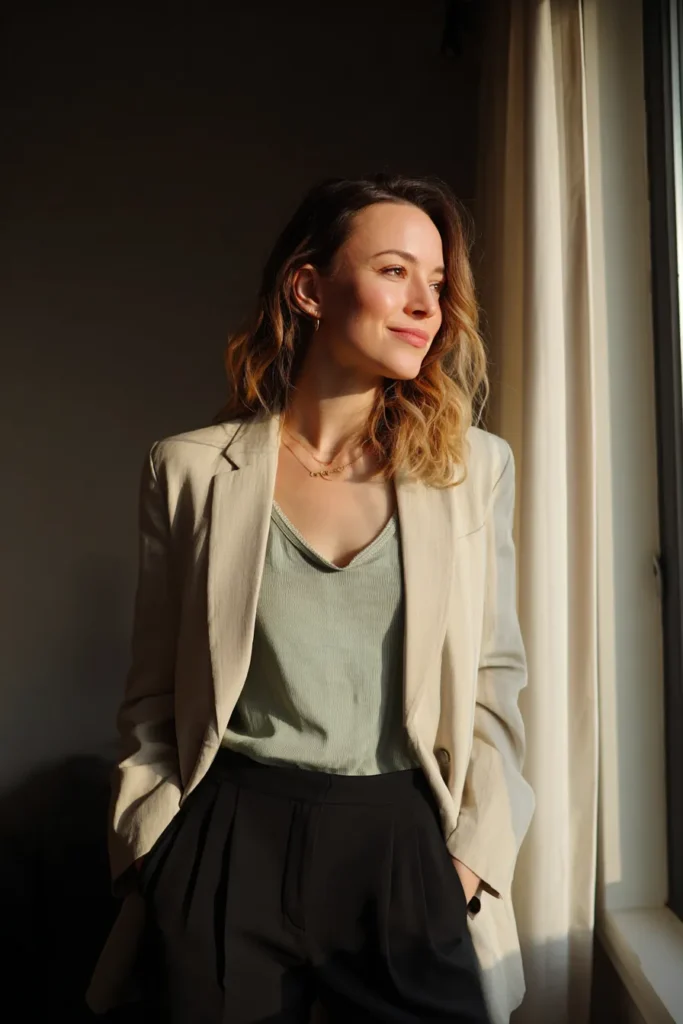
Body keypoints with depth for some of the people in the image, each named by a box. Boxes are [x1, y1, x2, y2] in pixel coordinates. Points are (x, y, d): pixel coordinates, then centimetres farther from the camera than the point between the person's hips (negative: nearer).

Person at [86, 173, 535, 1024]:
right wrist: (151, 856, 0)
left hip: (407, 843, 1)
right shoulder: (191, 469, -2)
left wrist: (474, 852, -2)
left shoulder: (474, 465, 0)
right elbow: (154, 696, 4)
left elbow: (493, 679, 3)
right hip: (231, 840, 0)